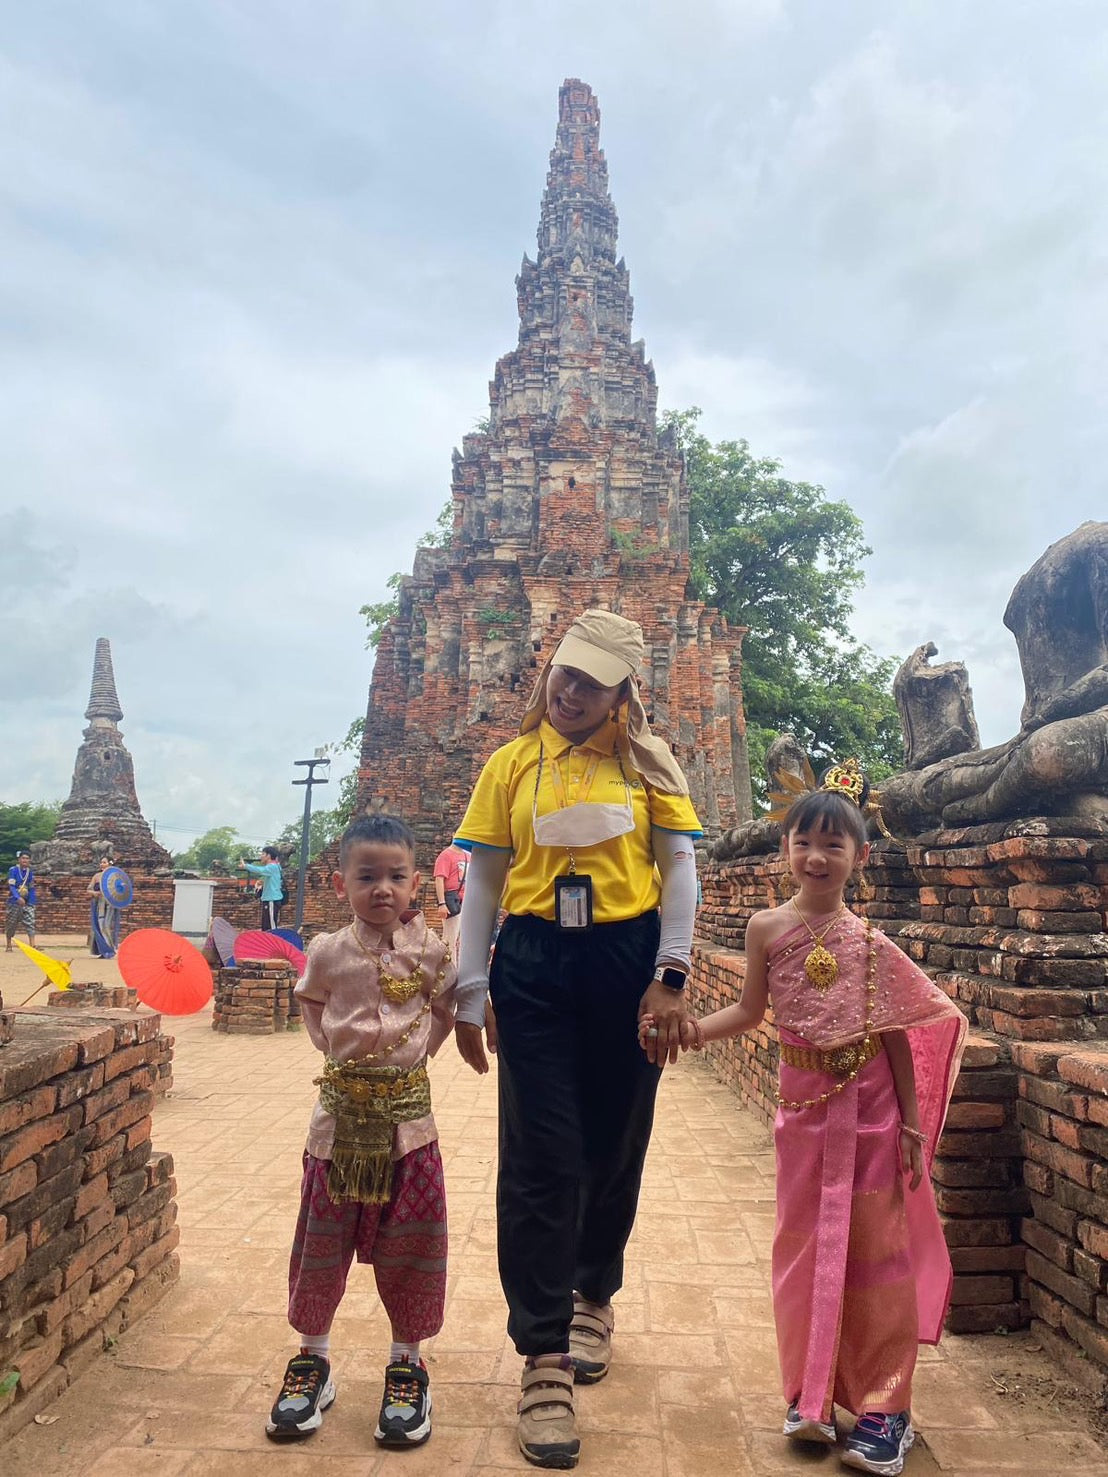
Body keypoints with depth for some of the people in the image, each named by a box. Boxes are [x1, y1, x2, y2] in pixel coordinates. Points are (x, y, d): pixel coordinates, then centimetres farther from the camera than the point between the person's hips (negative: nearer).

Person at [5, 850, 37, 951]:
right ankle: (9, 946, 21)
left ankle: (32, 946, -12)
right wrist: (18, 898, -29)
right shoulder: (13, 870, -8)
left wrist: (31, 904, 3)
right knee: (11, 924, 6)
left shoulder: (30, 873, 6)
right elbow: (11, 886, -16)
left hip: (26, 902, 4)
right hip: (14, 902, -4)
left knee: (30, 923, -7)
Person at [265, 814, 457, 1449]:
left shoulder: (431, 949, -7)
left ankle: (407, 1367, 26)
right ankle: (313, 1360, 31)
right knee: (322, 1241, 11)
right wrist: (347, 1051, 7)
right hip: (340, 1114, 1)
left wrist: (411, 1052, 3)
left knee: (409, 1246, 8)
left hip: (407, 1113, -1)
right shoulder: (328, 952, -4)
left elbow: (448, 1009, 7)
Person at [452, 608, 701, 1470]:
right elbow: (483, 881, 7)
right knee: (540, 1157, -1)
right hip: (533, 965, 0)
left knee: (614, 1146, 13)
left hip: (628, 962, 1)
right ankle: (543, 1356, 12)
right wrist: (471, 993, 3)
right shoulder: (511, 764, 6)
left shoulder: (645, 762, 5)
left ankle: (593, 1296, 38)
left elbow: (680, 868, 2)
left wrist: (670, 977, -7)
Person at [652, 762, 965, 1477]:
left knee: (875, 1249, 8)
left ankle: (883, 1405, 23)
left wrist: (913, 1123, -2)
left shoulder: (871, 941, -7)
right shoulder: (768, 928, -5)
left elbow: (897, 1036, -2)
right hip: (805, 1107, 1)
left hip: (871, 1110, -1)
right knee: (806, 1248, 11)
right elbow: (751, 1010, 5)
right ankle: (812, 1393, 28)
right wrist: (692, 1030, -12)